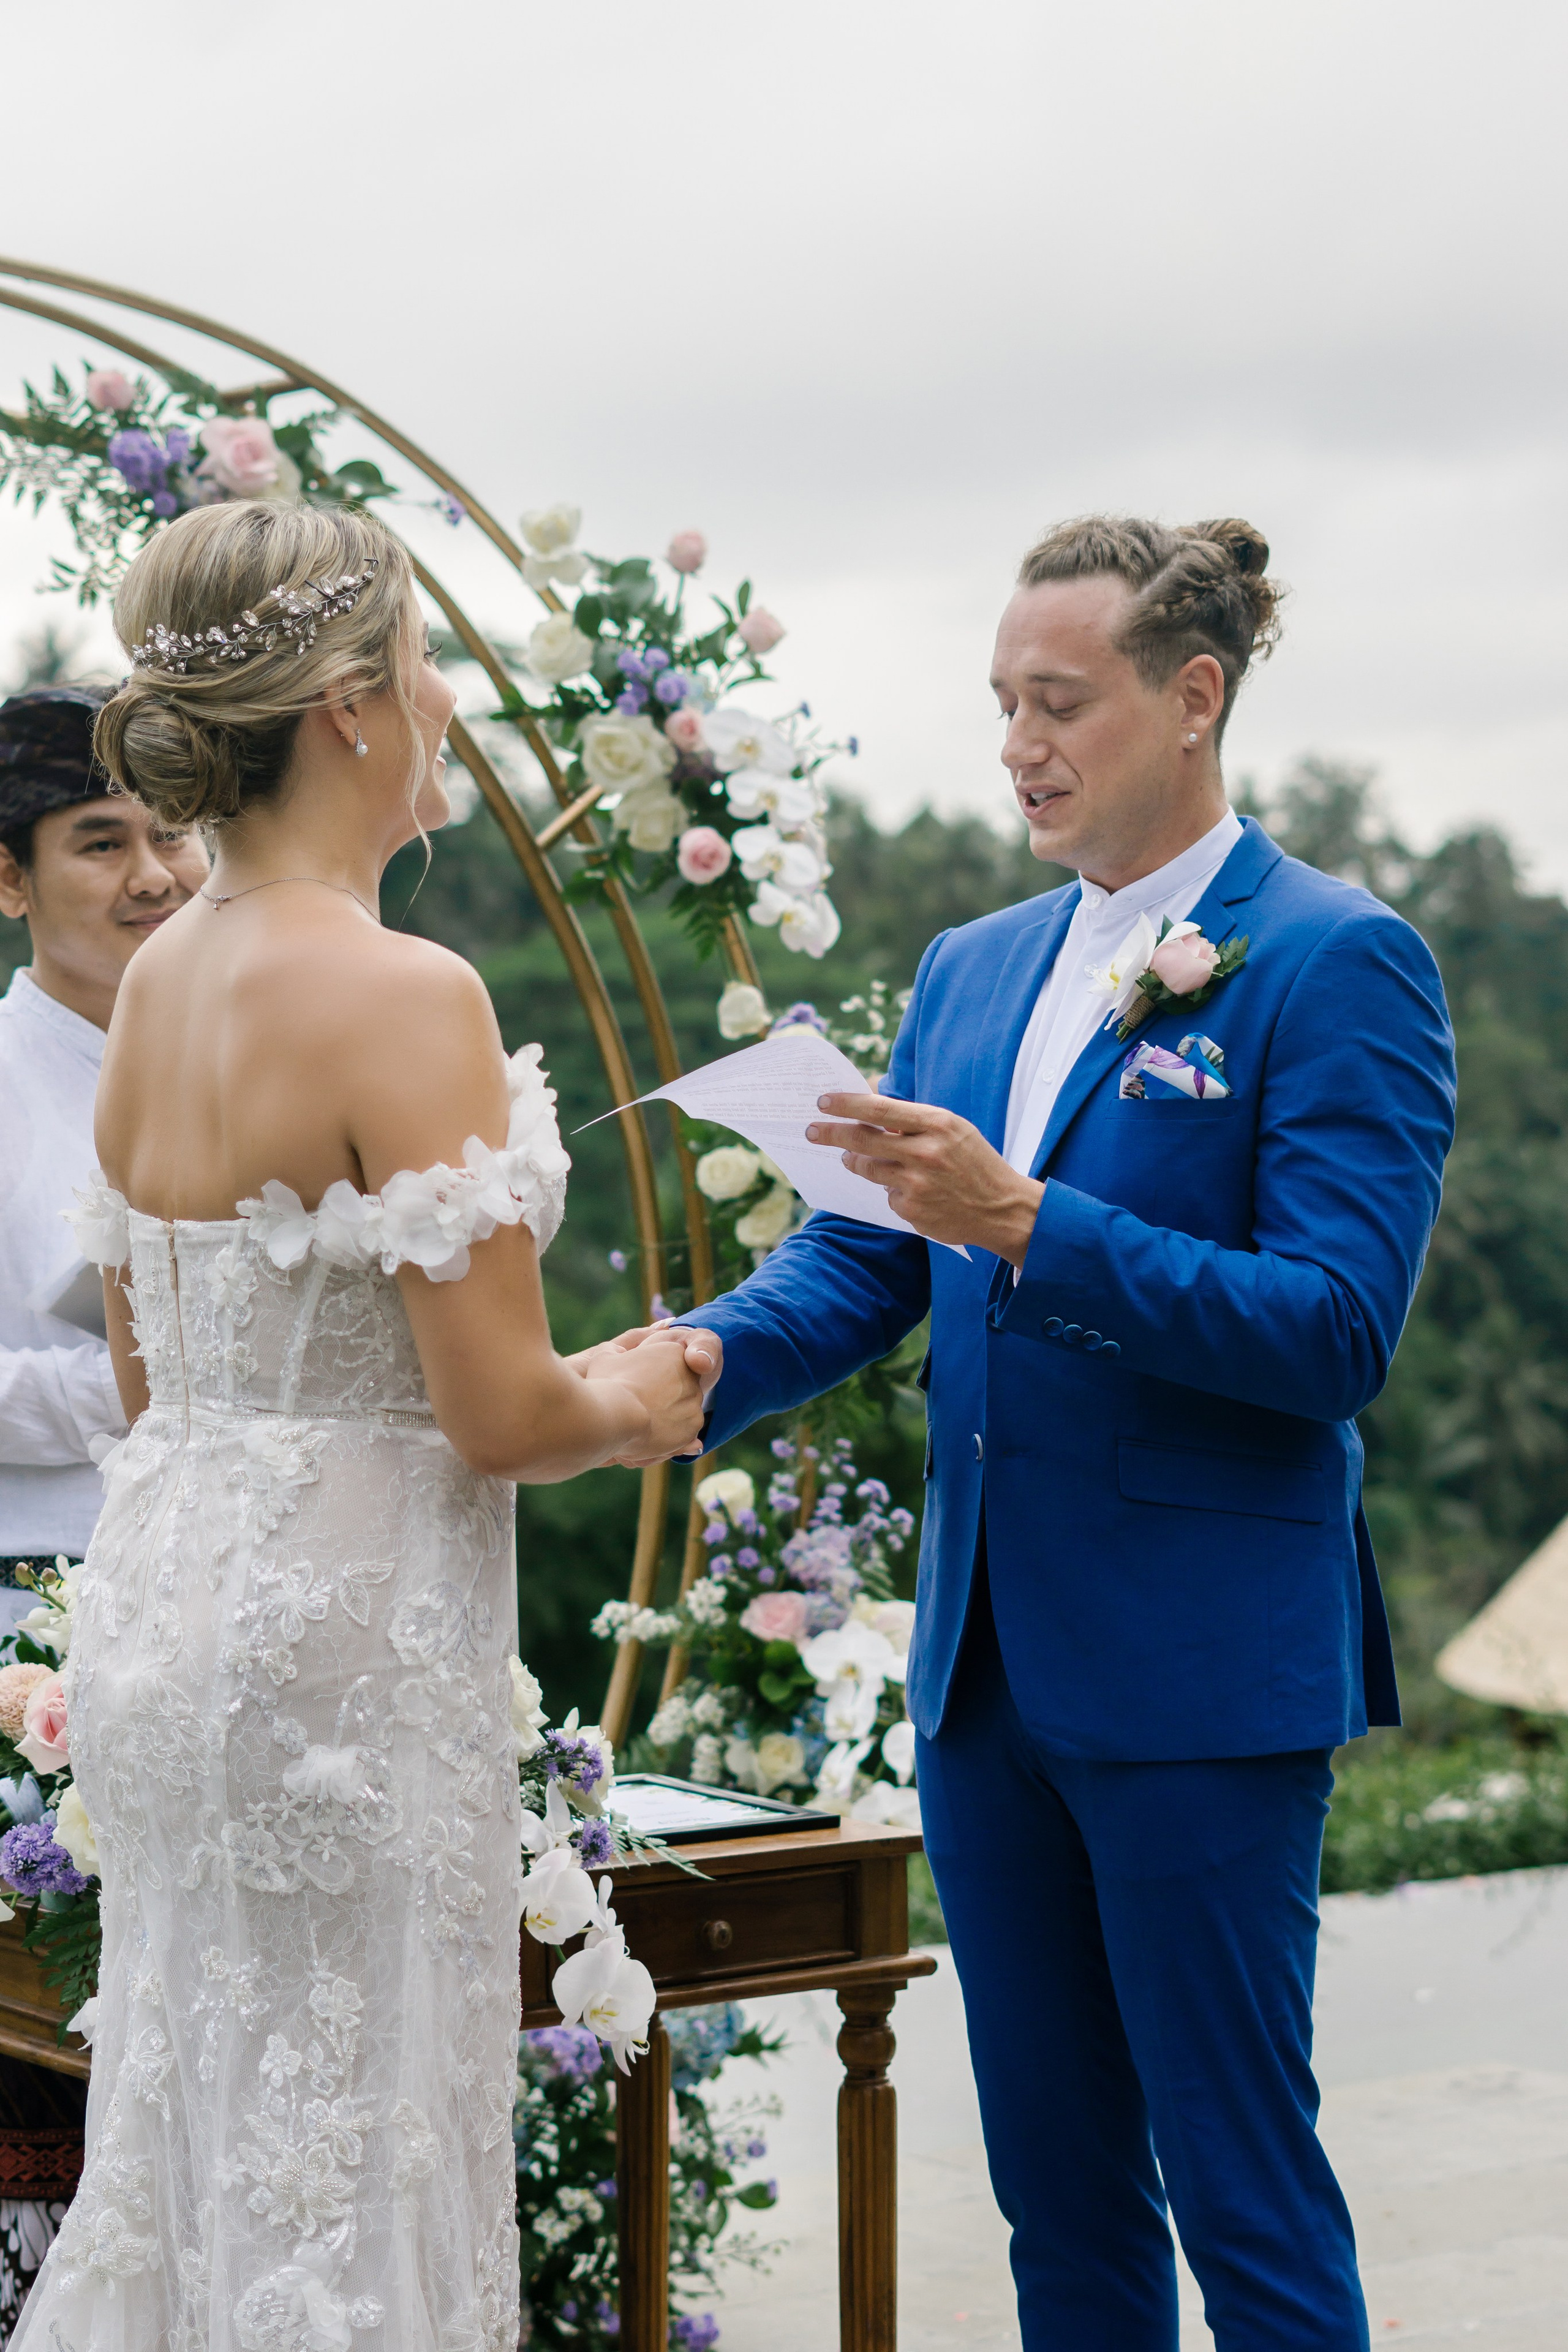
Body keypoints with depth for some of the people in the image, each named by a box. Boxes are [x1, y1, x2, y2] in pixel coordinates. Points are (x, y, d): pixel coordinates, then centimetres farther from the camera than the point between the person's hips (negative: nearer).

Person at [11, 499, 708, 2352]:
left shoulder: (156, 977, 7)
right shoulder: (402, 996, -17)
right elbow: (499, 1415, -19)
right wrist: (627, 1412, 3)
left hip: (163, 1580, 8)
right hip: (341, 1641, -8)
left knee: (189, 2150, 17)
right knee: (344, 2166, 3)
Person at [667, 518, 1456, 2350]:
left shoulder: (1336, 962, -9)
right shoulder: (970, 973, 13)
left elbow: (1338, 1331, -18)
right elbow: (856, 1266, 10)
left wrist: (1024, 1222, -26)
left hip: (1199, 1674, -7)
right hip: (988, 1659, 7)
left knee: (1240, 2184, 2)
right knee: (1054, 2177, 16)